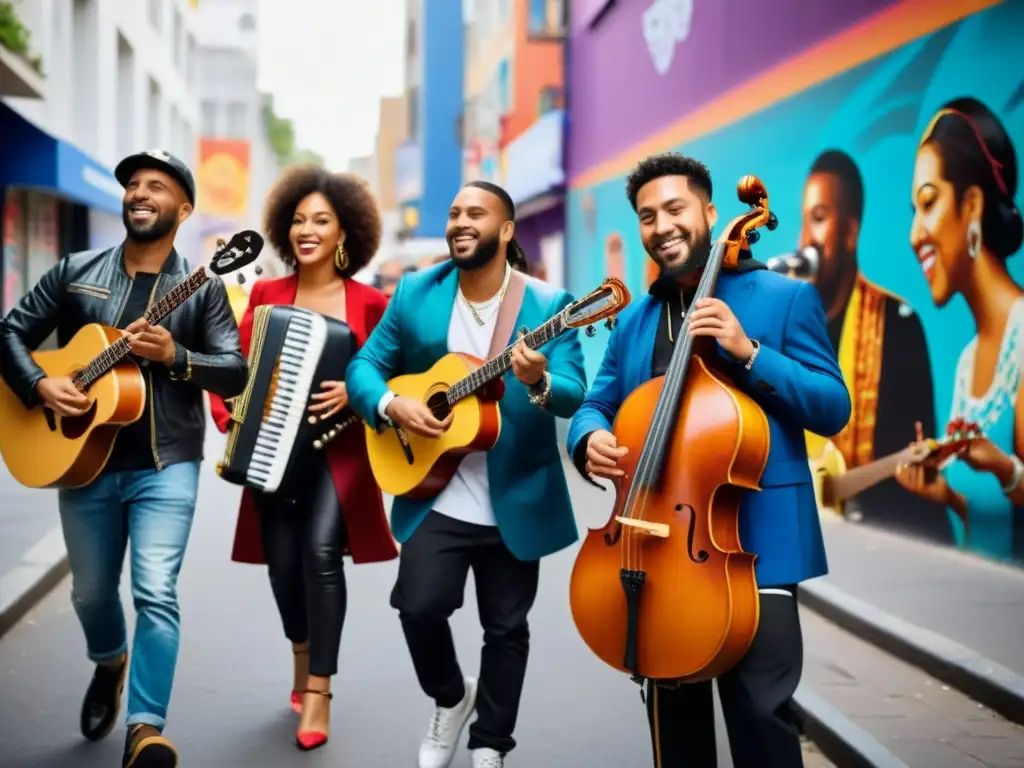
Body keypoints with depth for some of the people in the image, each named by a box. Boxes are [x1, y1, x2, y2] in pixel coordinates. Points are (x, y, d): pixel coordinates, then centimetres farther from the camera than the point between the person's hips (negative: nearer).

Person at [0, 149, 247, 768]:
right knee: (91, 591, 17)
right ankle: (110, 662, 49)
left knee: (156, 592, -15)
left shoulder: (202, 287, 0)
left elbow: (235, 372, -5)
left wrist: (173, 356, -22)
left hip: (165, 466, -3)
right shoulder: (75, 272, 5)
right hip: (84, 460, 3)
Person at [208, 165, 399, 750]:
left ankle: (318, 689, -9)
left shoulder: (369, 303, -1)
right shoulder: (266, 295, 6)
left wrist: (356, 392, -17)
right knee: (283, 562, 1)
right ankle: (304, 659, 31)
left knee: (321, 550, -20)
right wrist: (231, 420, -9)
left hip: (339, 449, -3)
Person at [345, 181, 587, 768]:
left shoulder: (549, 302, -6)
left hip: (515, 500, -1)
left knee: (506, 626, 8)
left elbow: (574, 394, -15)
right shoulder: (415, 293, 2)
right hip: (436, 495, 1)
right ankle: (450, 698, 19)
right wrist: (392, 406, -16)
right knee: (419, 604, -13)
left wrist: (538, 383, -36)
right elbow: (365, 366, 4)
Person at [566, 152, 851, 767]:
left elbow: (833, 409, -7)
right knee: (675, 715, 14)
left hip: (753, 540, -5)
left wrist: (750, 353, -20)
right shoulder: (635, 319, 14)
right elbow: (597, 405, 14)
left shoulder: (786, 297, -1)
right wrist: (591, 439, -10)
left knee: (760, 716, -7)